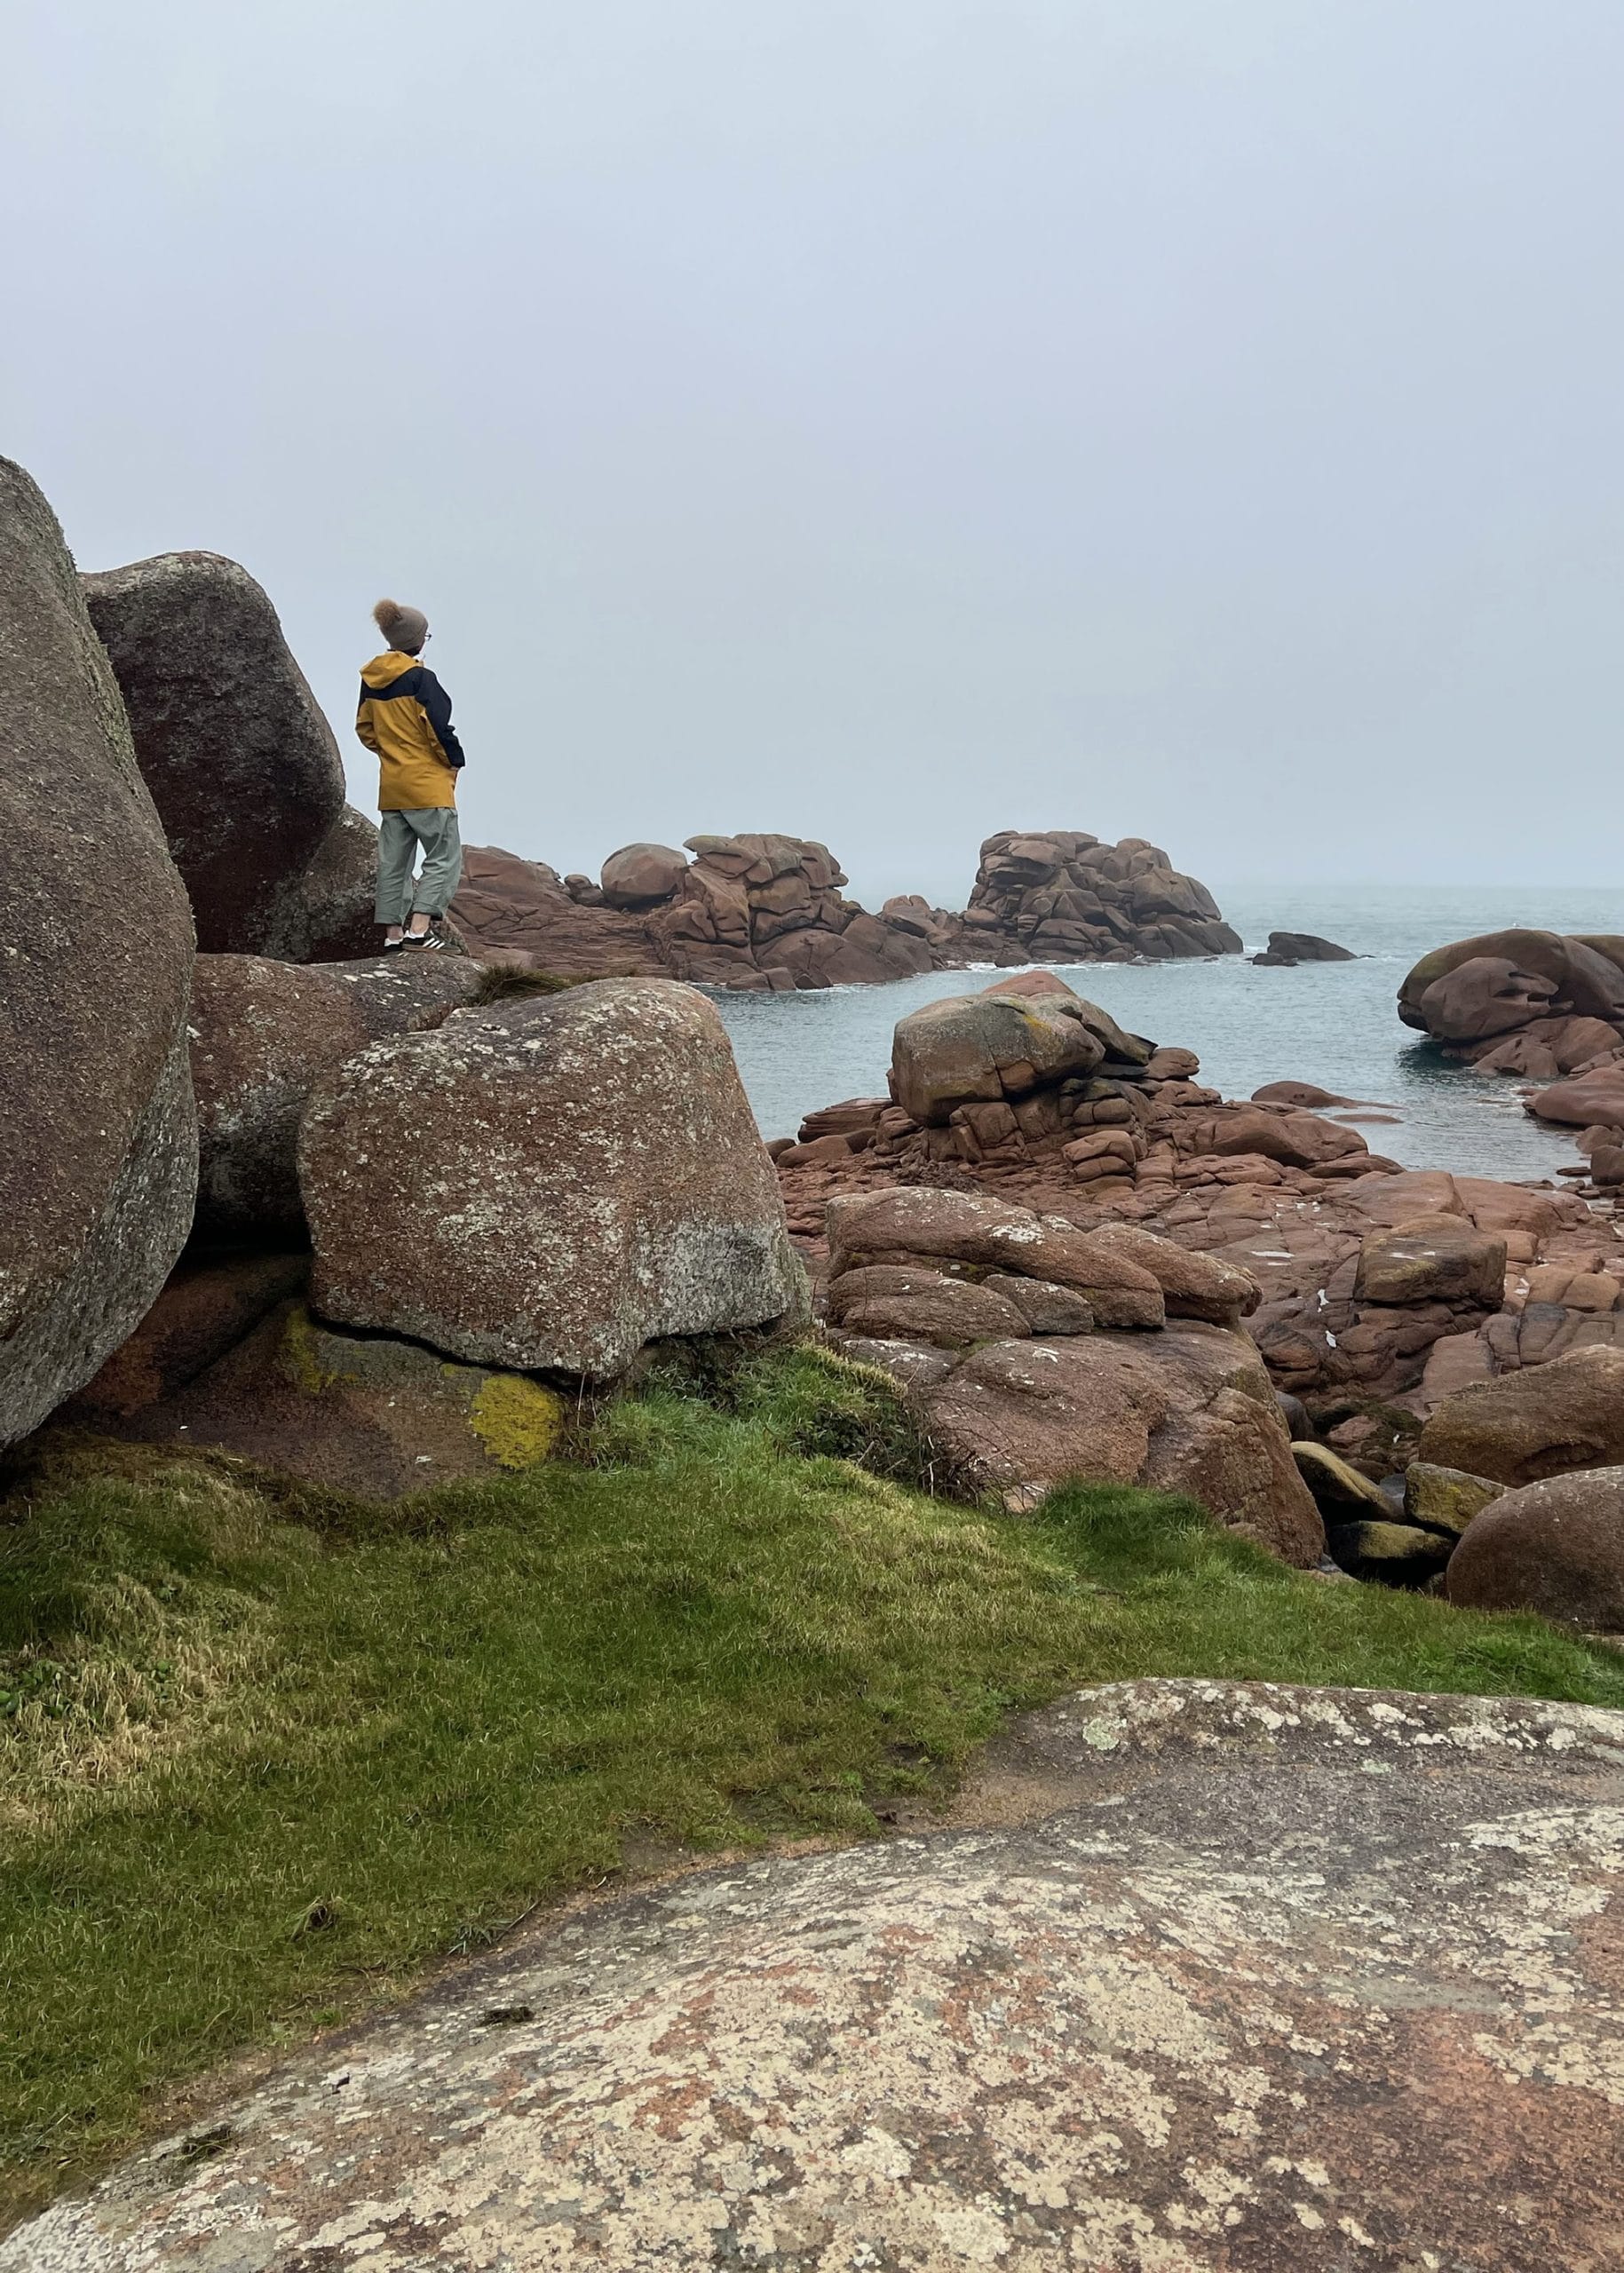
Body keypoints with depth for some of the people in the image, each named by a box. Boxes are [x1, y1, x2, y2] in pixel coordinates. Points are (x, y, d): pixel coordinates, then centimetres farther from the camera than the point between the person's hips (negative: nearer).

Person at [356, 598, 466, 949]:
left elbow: (364, 727, 15)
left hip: (390, 786, 8)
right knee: (445, 857, -3)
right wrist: (454, 761, -2)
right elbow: (437, 727, -16)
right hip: (427, 783, -7)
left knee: (393, 861, 11)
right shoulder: (420, 677, -13)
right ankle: (419, 928, -14)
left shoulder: (371, 678, 9)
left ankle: (393, 932, 11)